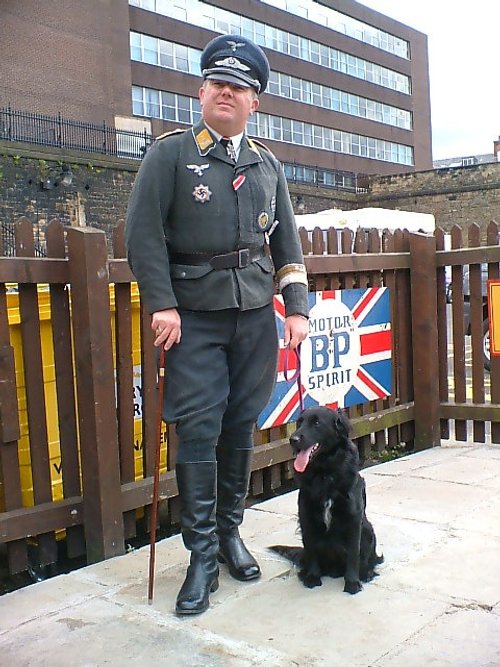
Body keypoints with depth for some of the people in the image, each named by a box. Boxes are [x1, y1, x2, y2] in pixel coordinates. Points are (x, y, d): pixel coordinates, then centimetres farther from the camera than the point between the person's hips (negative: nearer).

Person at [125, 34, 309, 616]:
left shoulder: (267, 164, 14)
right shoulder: (169, 153, 2)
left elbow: (287, 242, 15)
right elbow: (143, 233, -5)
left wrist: (296, 307, 6)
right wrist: (161, 304, -13)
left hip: (255, 315, 4)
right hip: (194, 316, -3)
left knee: (241, 427, 8)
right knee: (197, 431, -6)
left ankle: (230, 531, 25)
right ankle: (202, 555, 6)